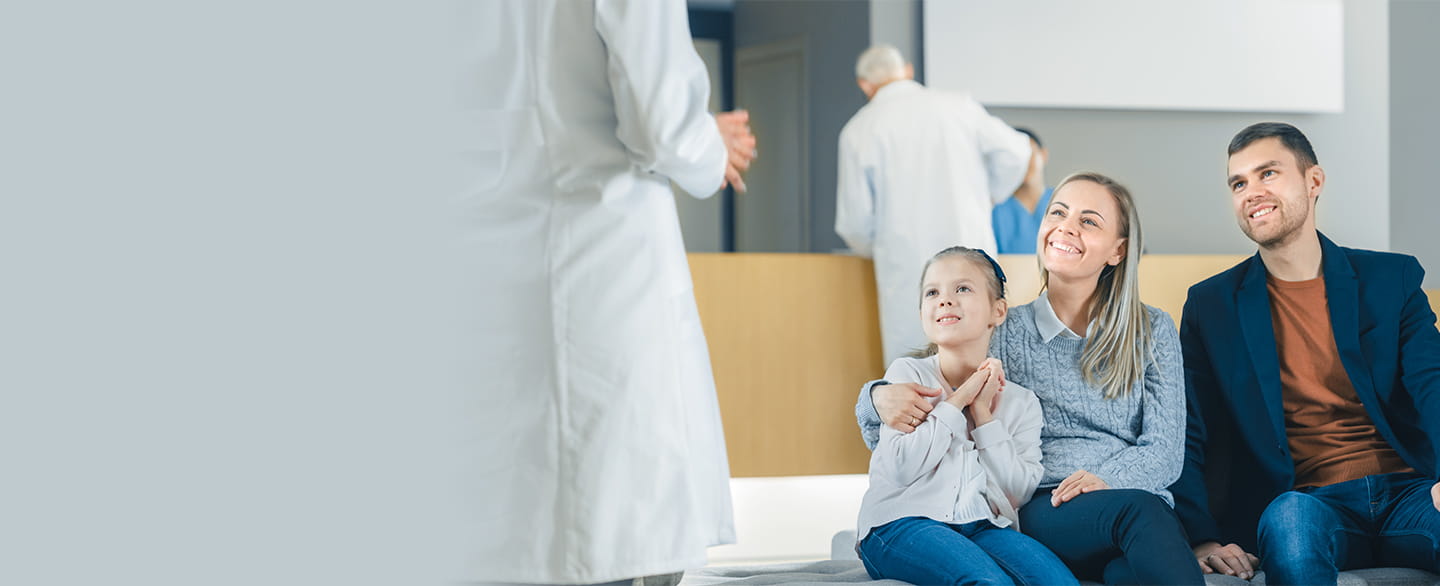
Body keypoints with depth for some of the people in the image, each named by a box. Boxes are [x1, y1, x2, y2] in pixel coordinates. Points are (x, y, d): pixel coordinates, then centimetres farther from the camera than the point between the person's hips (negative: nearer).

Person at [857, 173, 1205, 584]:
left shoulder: (1152, 331, 14)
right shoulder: (1006, 335, 13)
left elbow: (1164, 450, 5)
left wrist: (1107, 480, -17)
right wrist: (880, 397, -15)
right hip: (1040, 512, 0)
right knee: (1138, 510, -36)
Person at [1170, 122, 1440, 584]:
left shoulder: (1392, 279, 12)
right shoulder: (1211, 305, 12)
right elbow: (1186, 440, 8)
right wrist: (1202, 539, -11)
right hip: (1307, 500, -1)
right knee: (1289, 518, -38)